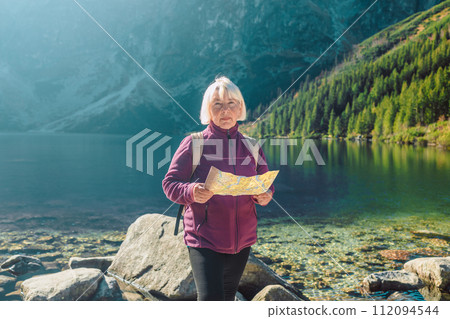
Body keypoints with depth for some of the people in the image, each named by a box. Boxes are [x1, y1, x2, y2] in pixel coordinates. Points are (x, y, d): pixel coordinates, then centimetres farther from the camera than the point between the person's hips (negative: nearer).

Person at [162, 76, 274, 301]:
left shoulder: (251, 146, 5)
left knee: (228, 296, 19)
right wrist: (192, 192, -27)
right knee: (211, 298, -13)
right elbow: (170, 183, -6)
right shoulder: (194, 143, -7)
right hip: (204, 239, -4)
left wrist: (265, 196, -11)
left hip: (242, 240, 5)